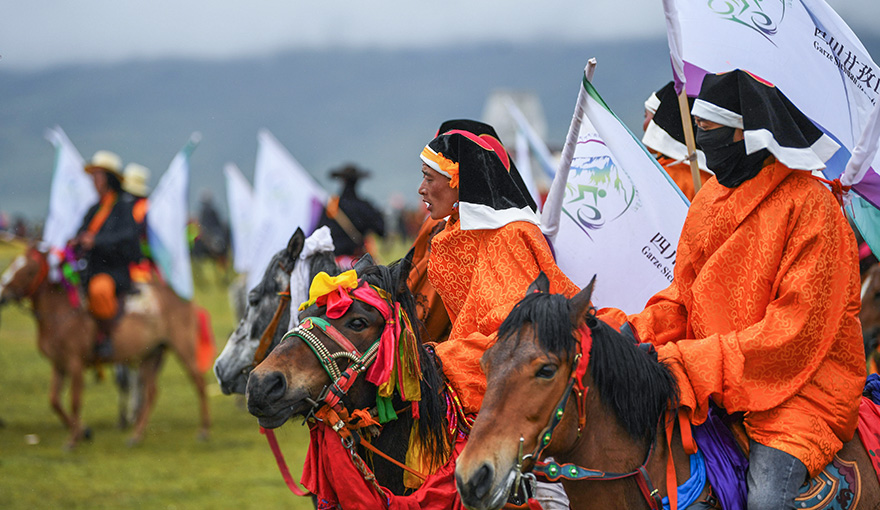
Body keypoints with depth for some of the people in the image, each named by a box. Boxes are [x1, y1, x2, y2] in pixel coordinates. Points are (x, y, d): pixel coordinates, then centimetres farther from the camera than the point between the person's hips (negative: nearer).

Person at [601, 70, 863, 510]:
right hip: (713, 382, 7)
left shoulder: (809, 205, -12)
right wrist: (641, 333, -7)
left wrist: (687, 362, -22)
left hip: (801, 384, -6)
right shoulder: (710, 199, 10)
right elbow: (683, 294, 16)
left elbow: (795, 329, -18)